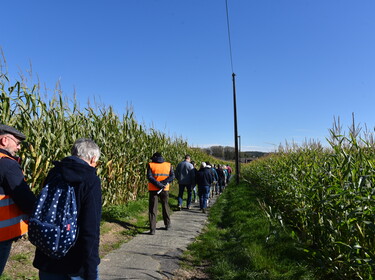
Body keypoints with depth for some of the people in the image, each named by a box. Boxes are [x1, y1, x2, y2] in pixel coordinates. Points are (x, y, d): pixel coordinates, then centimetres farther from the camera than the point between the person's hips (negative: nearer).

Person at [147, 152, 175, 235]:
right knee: (165, 207, 20)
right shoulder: (168, 165, 4)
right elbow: (172, 176, -7)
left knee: (152, 209, 4)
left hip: (153, 190, -2)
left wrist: (158, 184, -15)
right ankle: (167, 225, 31)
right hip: (165, 190, 2)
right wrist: (163, 183, -14)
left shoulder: (150, 165, -1)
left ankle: (152, 229, 0)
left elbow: (149, 177, -12)